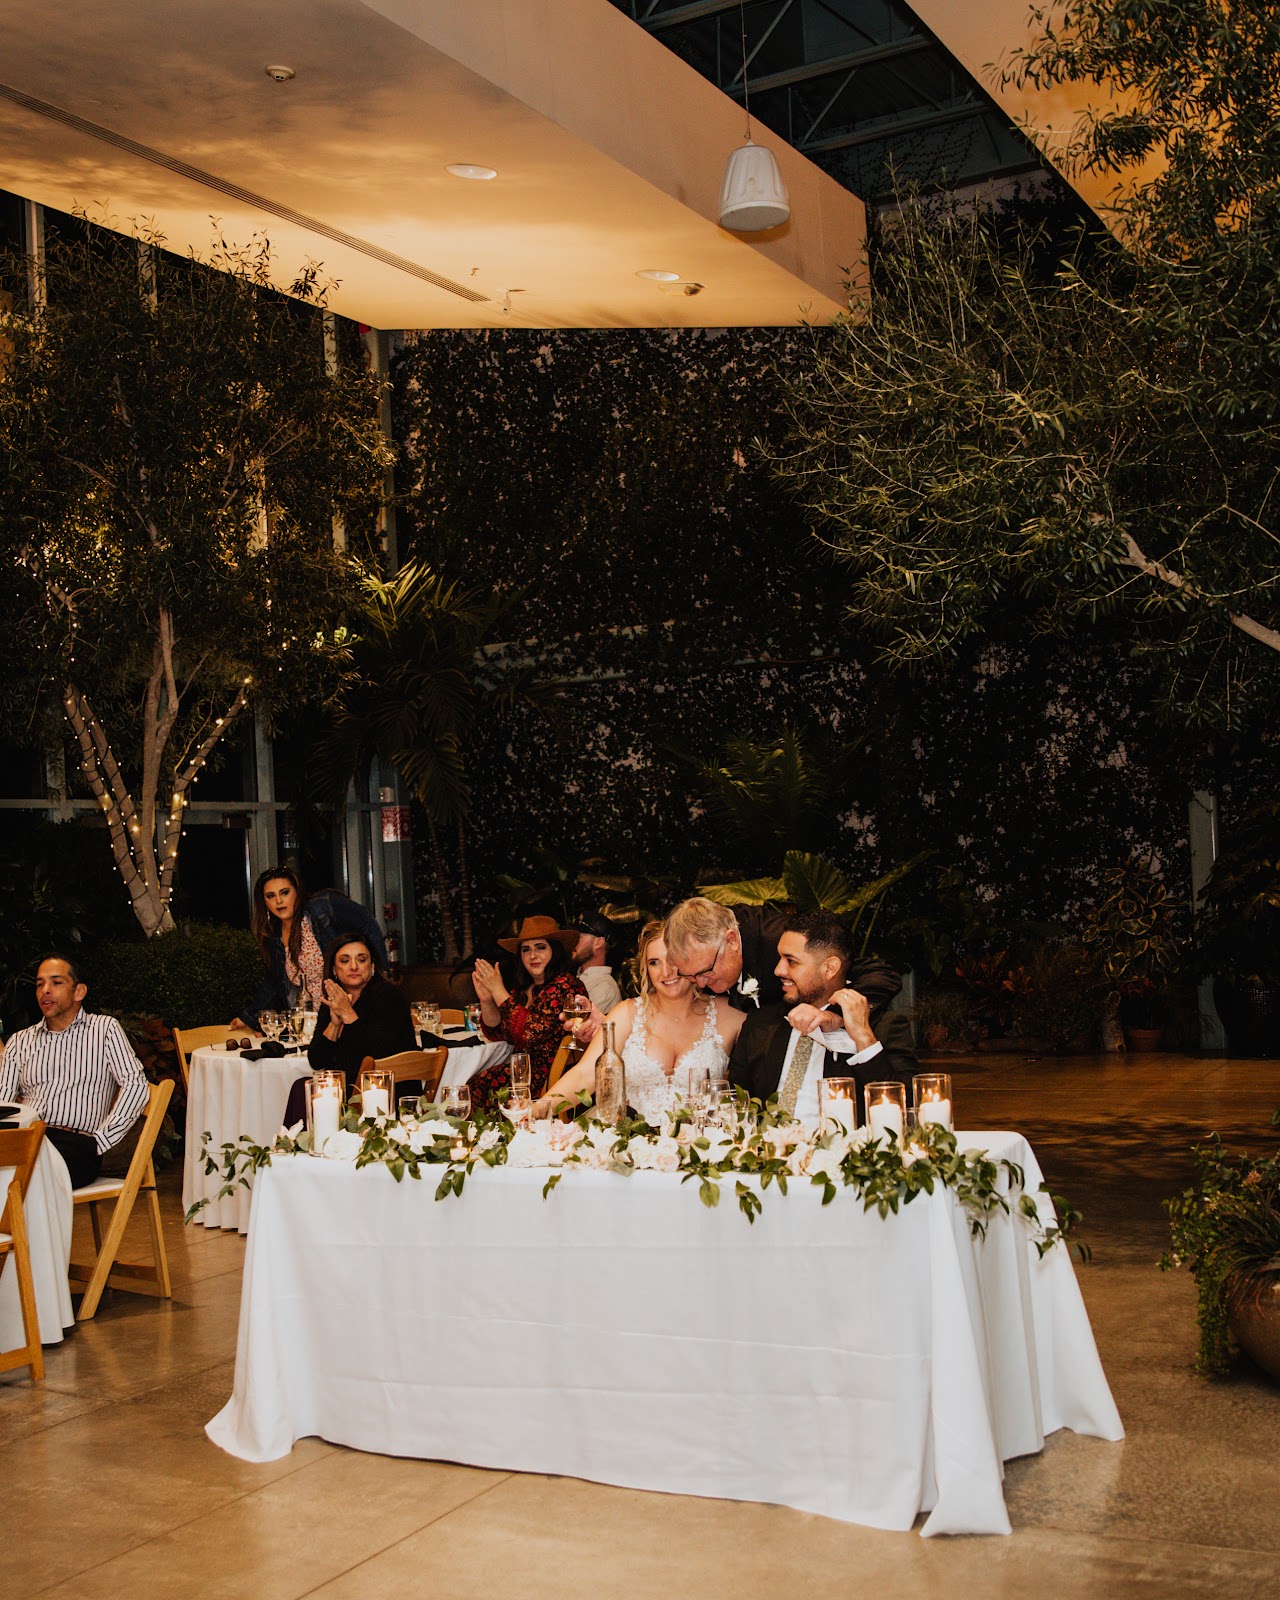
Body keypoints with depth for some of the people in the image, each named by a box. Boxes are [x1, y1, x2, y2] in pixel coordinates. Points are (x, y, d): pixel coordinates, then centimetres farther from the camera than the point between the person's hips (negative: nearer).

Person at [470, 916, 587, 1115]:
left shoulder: (564, 985, -14)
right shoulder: (526, 988, 9)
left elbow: (531, 1033, -24)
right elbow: (496, 1033, 15)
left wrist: (498, 990, -16)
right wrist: (486, 1000, -5)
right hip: (526, 1067, 7)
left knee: (478, 1088, -15)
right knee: (471, 1086, -10)